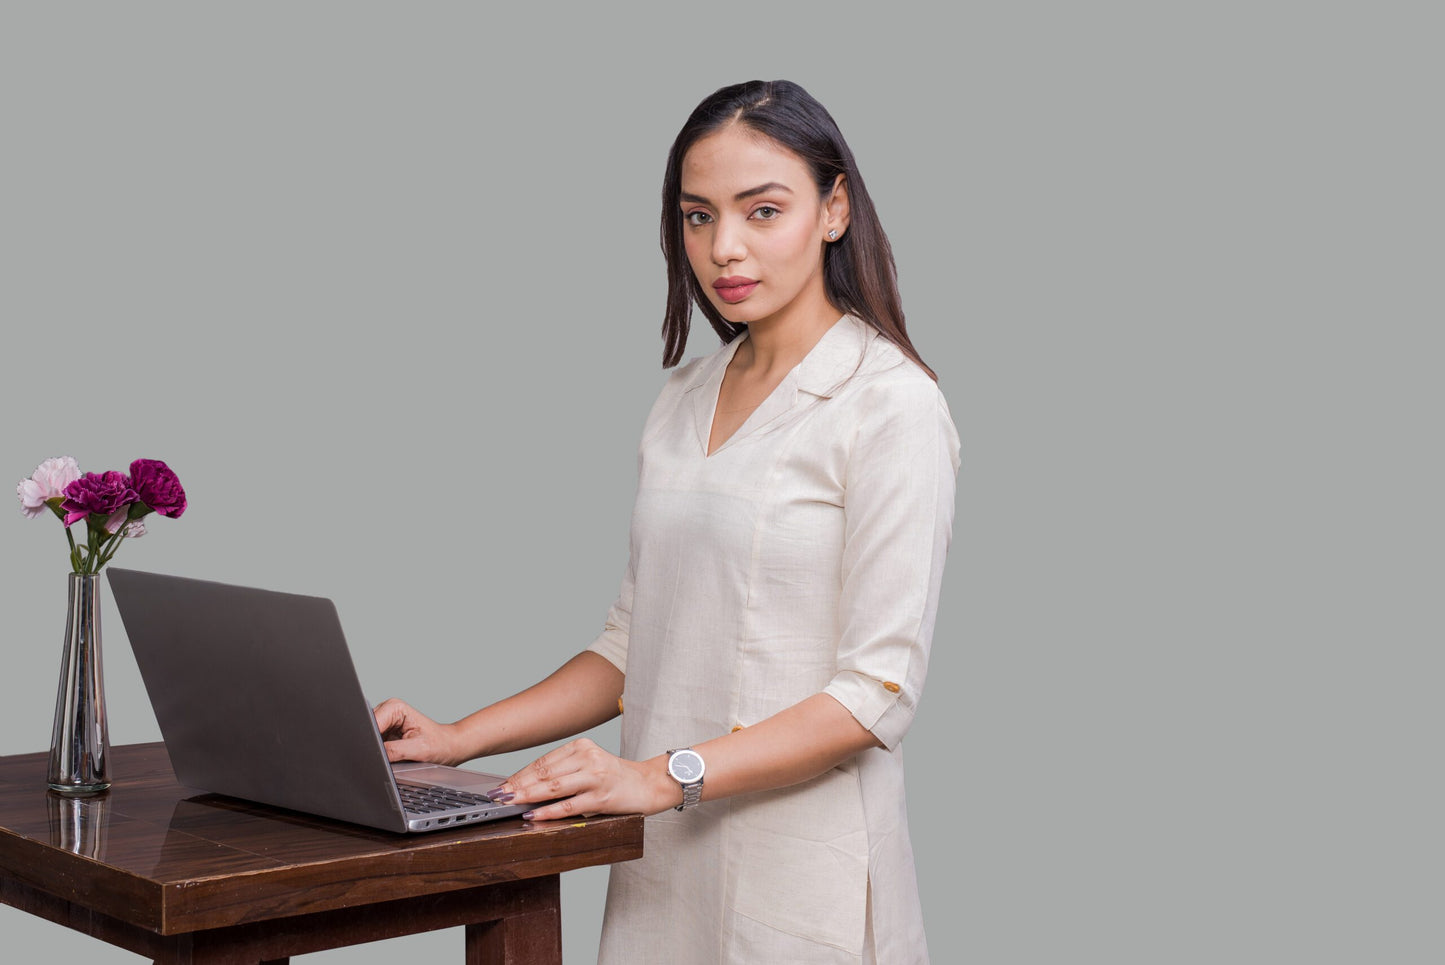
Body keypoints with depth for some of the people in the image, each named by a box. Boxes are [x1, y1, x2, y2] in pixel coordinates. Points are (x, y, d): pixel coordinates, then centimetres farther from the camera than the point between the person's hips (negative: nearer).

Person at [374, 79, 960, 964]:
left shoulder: (890, 406, -10)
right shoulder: (686, 401, 12)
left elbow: (876, 691, -16)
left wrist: (664, 776, -22)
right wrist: (462, 740, 5)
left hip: (800, 868, -6)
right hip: (664, 861, 6)